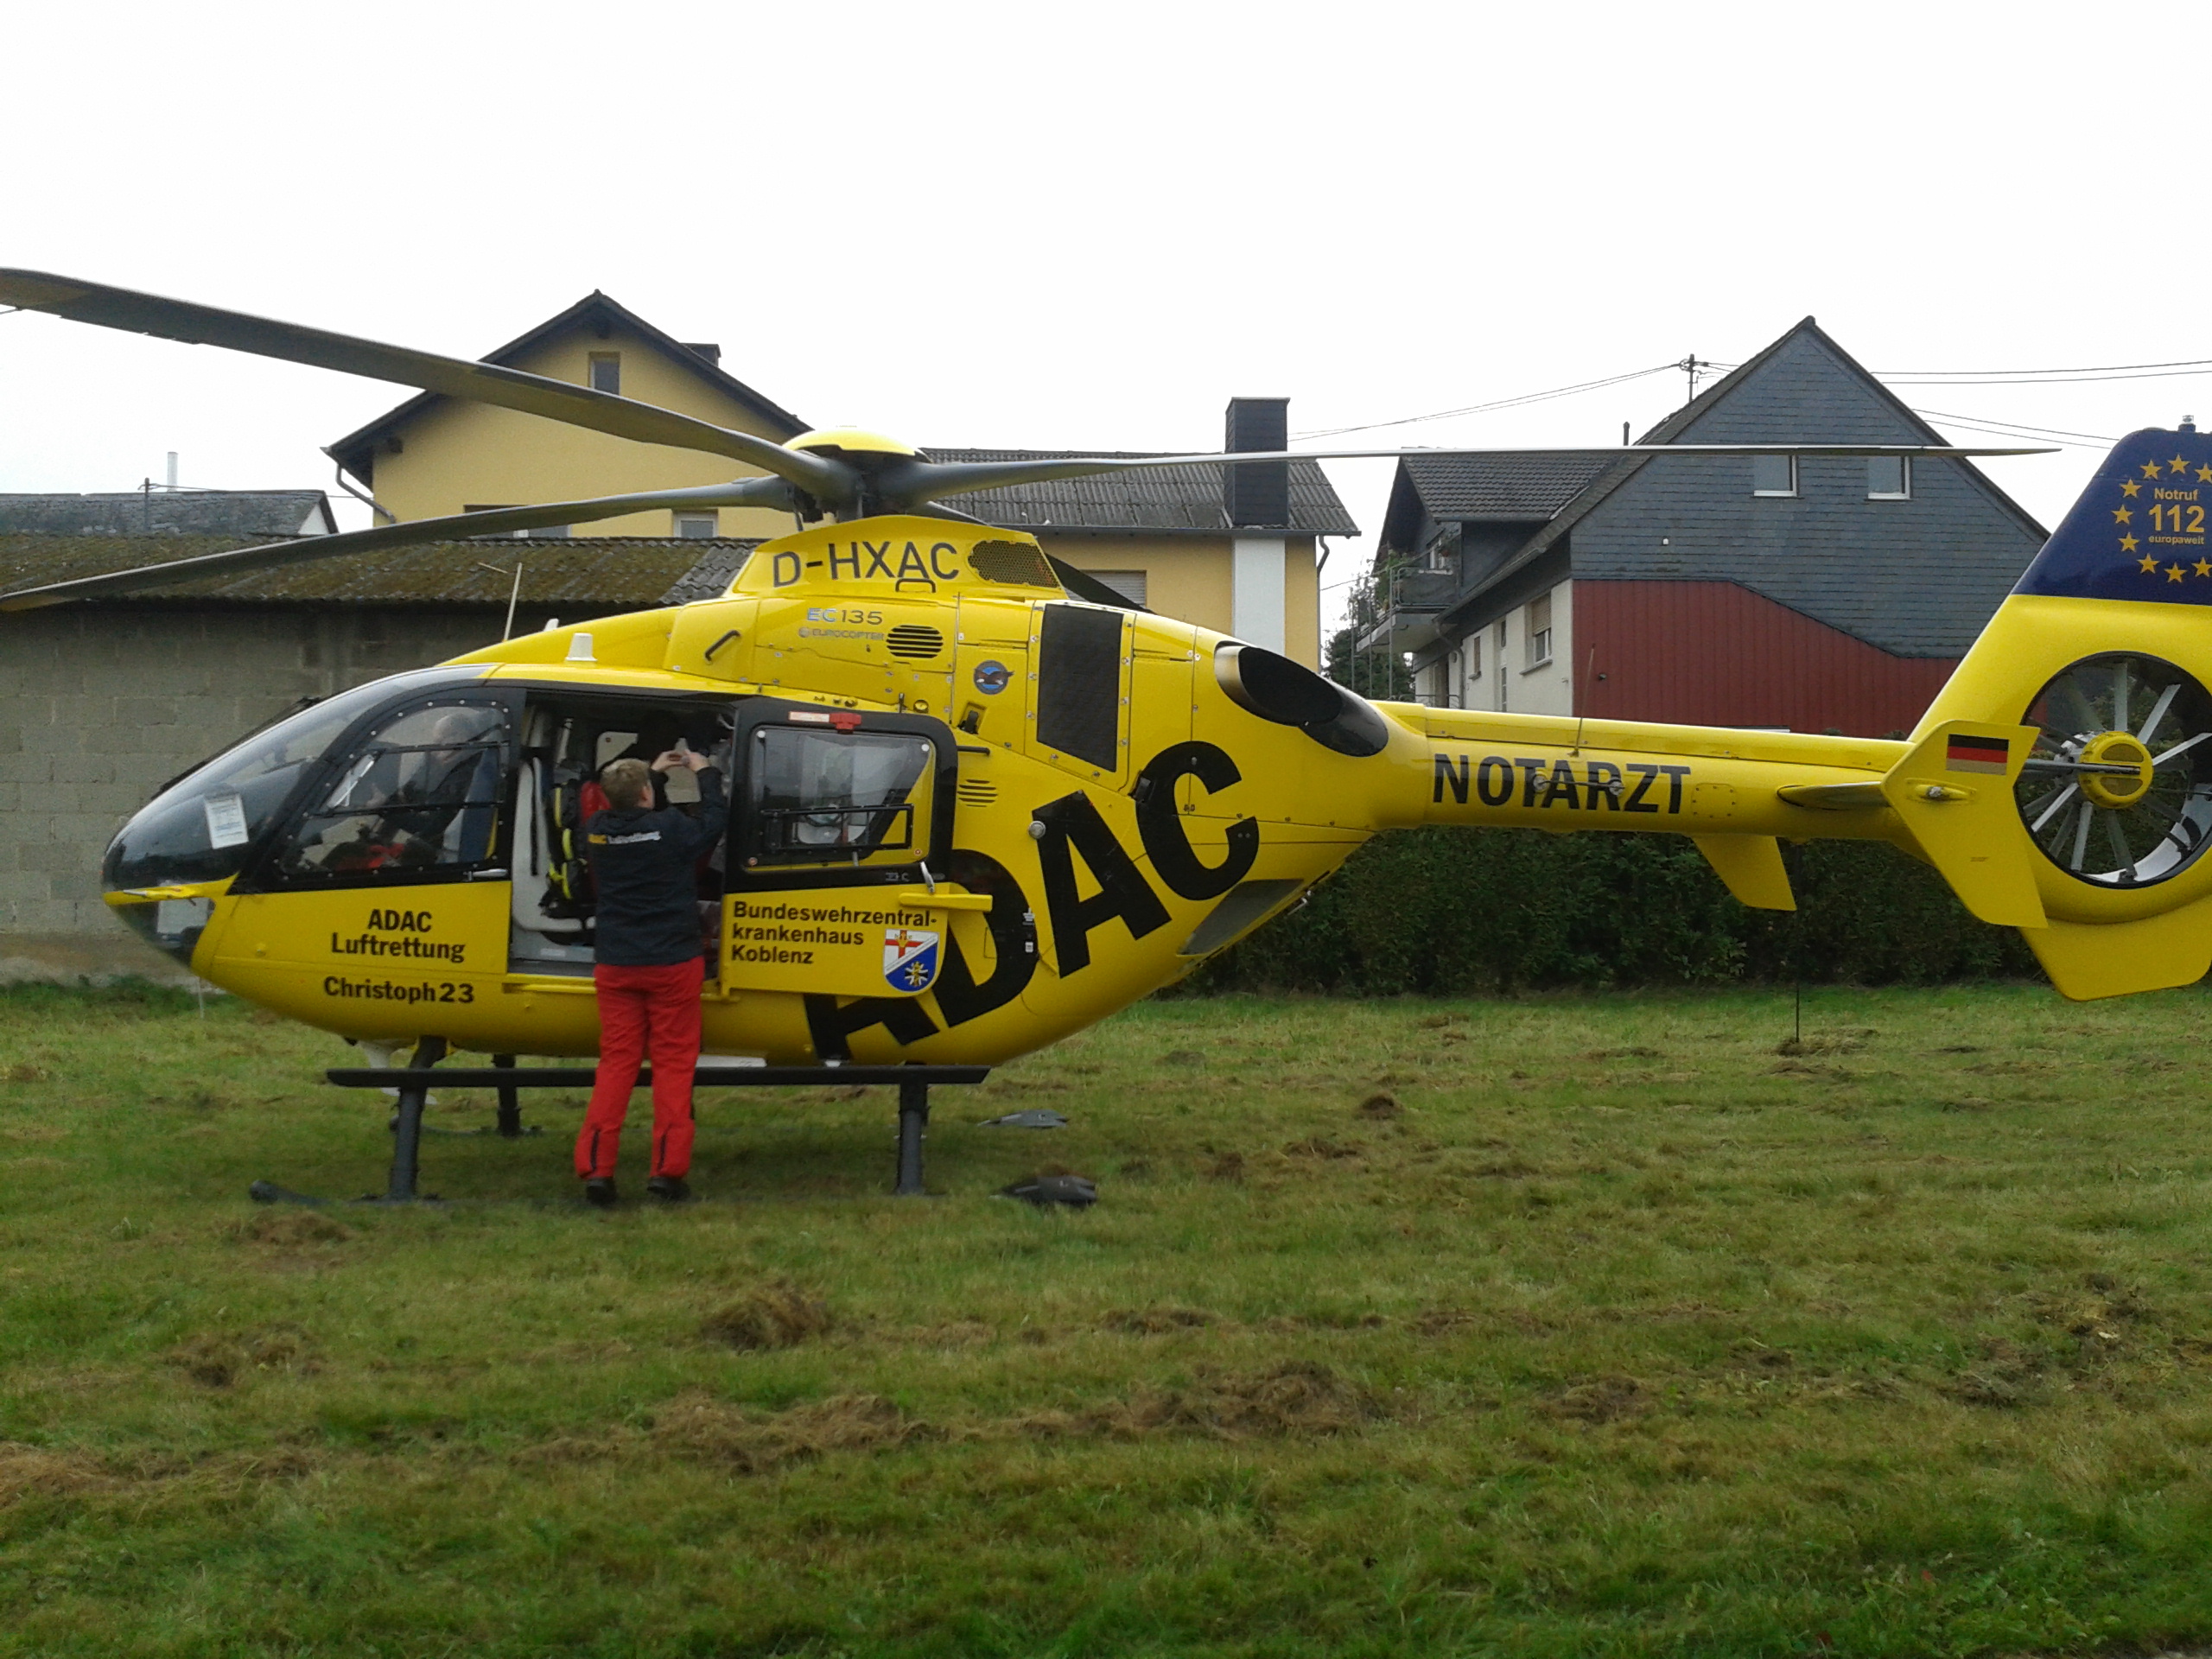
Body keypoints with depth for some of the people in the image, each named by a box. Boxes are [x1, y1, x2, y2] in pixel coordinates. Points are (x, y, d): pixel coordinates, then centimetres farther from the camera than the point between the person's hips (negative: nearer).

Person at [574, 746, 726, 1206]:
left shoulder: (596, 829, -4)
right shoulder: (671, 827, -15)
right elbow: (714, 820, 3)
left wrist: (650, 772, 27)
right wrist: (705, 773, 17)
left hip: (615, 967, 3)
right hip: (672, 963, -3)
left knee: (616, 1061, 7)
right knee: (673, 1062, 4)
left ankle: (595, 1168, -1)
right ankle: (668, 1170, 0)